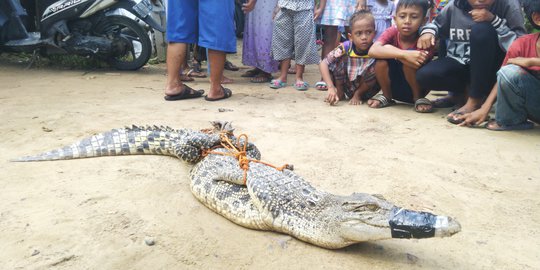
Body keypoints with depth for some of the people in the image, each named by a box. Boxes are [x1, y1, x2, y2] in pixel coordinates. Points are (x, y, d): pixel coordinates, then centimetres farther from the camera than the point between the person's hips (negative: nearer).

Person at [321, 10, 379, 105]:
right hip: (345, 87, 0)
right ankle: (340, 92, -1)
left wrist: (357, 94, -24)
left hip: (364, 90, 0)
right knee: (338, 60, -25)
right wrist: (331, 88, -37)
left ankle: (358, 95, -3)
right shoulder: (345, 48, -24)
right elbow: (323, 64, -25)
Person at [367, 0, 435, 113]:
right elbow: (372, 51, -32)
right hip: (393, 86, 2)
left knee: (410, 62, -31)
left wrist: (390, 50, -27)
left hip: (416, 88, -2)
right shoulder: (392, 32, -13)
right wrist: (404, 54, -42)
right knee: (381, 58, -24)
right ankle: (386, 96, -2)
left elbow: (418, 63, -35)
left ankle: (419, 98, -7)